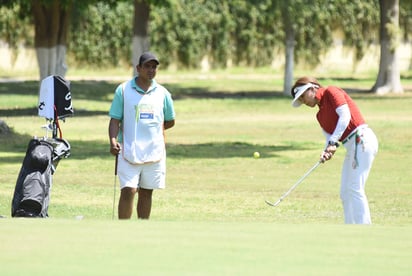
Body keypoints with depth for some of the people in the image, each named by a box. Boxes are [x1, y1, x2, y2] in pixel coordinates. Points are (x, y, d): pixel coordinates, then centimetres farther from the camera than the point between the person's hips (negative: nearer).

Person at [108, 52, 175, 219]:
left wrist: (151, 129, 13)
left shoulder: (162, 93, 7)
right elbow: (115, 120, -2)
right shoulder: (123, 90, 0)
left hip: (154, 152, 3)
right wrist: (113, 140, -18)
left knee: (146, 193, 10)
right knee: (128, 191, -12)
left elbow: (170, 122, 20)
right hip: (128, 151, -3)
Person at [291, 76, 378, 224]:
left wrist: (333, 142, -20)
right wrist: (327, 152, -13)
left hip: (362, 140, -10)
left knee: (355, 189, -14)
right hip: (351, 147, 10)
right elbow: (329, 137, 10)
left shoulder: (331, 92, -1)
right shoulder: (320, 115, 21)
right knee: (345, 192, 7)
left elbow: (345, 115, -14)